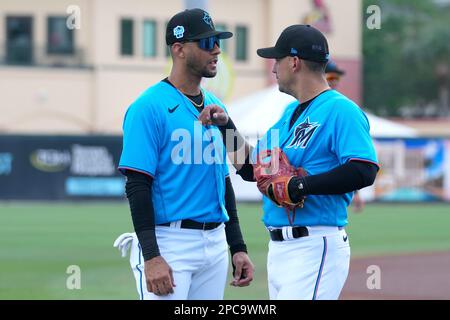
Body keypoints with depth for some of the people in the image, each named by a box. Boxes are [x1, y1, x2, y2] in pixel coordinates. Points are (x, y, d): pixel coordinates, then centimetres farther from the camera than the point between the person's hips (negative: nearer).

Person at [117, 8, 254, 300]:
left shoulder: (216, 108, 14)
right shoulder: (149, 108, -9)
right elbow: (137, 186, -14)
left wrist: (238, 247, 15)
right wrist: (152, 257, -21)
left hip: (215, 243, 8)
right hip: (168, 243, -8)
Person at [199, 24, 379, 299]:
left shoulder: (341, 110, -11)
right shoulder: (290, 113, 20)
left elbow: (364, 172, -24)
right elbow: (250, 168, 25)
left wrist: (298, 187, -22)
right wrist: (226, 127, 14)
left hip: (315, 249, -10)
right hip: (279, 248, 10)